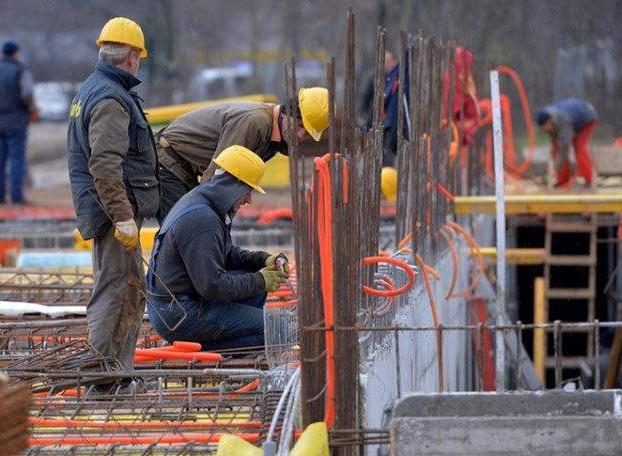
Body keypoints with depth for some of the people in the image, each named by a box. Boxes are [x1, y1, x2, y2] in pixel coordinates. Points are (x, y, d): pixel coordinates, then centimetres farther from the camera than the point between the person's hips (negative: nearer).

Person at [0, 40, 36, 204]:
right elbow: (27, 94, -19)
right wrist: (32, 108, -1)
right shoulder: (21, 71, -6)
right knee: (17, 158, -1)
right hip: (16, 121, -4)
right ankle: (16, 195, -5)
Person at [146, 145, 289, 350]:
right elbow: (212, 285, -25)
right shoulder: (200, 219, -22)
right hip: (179, 316, -10)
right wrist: (260, 281, -12)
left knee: (256, 283, 16)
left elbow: (229, 253, 24)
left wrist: (264, 260, 6)